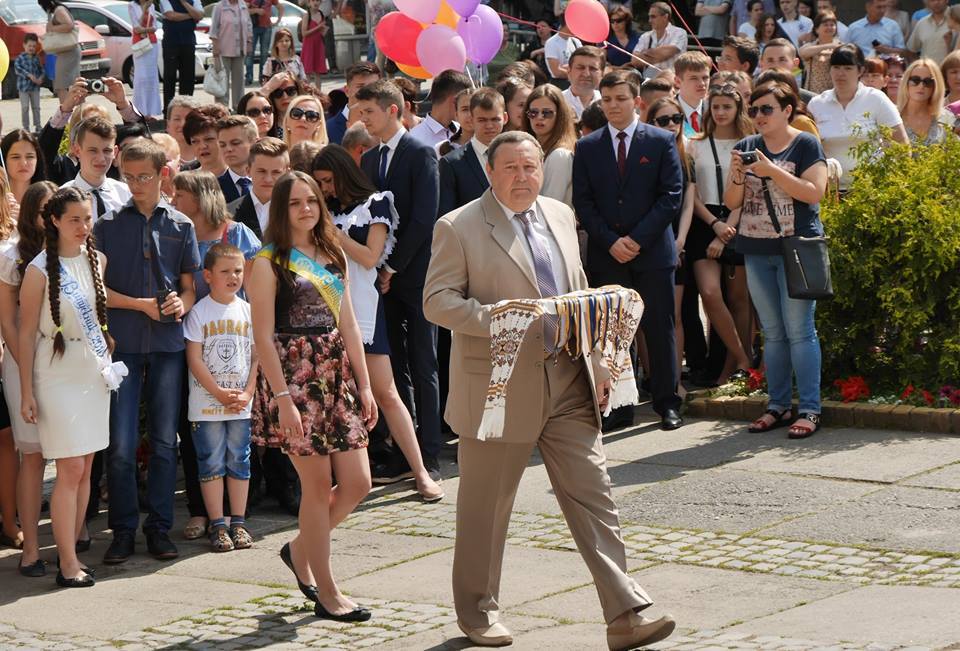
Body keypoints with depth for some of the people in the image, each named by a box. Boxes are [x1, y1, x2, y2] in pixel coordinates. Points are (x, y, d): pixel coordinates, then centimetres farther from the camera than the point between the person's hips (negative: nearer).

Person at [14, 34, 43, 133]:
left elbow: (41, 69, 10)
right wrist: (29, 75, -23)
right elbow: (17, 69, -17)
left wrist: (40, 78, -10)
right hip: (24, 86, -4)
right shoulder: (20, 58, -7)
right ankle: (26, 127, 4)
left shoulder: (36, 58, 6)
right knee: (25, 107, -2)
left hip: (35, 87, 4)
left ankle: (37, 126, 17)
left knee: (36, 107, 9)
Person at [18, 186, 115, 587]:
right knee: (71, 469, -8)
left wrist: (108, 356, 8)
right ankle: (68, 564, -5)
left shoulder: (97, 260, 6)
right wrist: (26, 393, -9)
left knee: (85, 467, 7)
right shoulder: (40, 270, -10)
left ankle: (72, 550, 15)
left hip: (96, 371, 5)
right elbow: (27, 333, -7)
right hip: (59, 375, -5)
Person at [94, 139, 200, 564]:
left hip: (168, 343, 2)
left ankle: (159, 528, 13)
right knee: (121, 445, -4)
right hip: (123, 342, -1)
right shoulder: (109, 225, 4)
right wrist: (143, 305, -8)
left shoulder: (180, 226, 8)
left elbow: (189, 285, 10)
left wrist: (182, 304, -12)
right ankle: (123, 530, 6)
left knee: (165, 441, 5)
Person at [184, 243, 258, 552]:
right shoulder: (199, 312, -5)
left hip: (240, 403, 3)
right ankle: (217, 526, 4)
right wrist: (220, 393, -13)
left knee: (239, 462, 8)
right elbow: (194, 359, -9)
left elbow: (256, 356, 6)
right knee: (212, 464, 0)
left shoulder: (248, 311, 6)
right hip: (206, 404, -3)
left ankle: (238, 523, 15)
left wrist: (246, 394, -6)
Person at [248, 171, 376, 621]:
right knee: (319, 485, -3)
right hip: (294, 377, -6)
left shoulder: (332, 257, 14)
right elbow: (263, 336, -10)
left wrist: (364, 385, 10)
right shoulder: (269, 263, -5)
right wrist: (283, 398, -17)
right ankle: (327, 594, 6)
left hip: (337, 376, 7)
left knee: (357, 484, 2)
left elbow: (348, 325, 15)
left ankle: (300, 550, 26)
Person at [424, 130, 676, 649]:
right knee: (485, 507, 8)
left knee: (593, 497, -1)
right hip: (499, 388, -5)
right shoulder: (458, 228, -6)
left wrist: (598, 362, 12)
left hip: (569, 386, 5)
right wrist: (495, 318, -25)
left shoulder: (561, 217, 12)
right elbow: (437, 301, -11)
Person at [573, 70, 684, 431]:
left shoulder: (662, 142, 3)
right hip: (605, 254, 1)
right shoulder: (587, 147, 9)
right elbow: (583, 203, 4)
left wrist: (638, 238, -10)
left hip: (652, 252, -1)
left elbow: (671, 196, -2)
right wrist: (610, 241, -9)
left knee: (660, 330, 1)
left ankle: (667, 404, 8)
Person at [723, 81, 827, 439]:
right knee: (772, 332, 9)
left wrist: (773, 171, -19)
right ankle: (778, 405, 15)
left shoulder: (805, 145, -2)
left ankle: (810, 409, -4)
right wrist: (737, 176, -10)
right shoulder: (747, 147, 11)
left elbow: (814, 192, -14)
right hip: (756, 249, 5)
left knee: (799, 329, -7)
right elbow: (732, 202, 9)